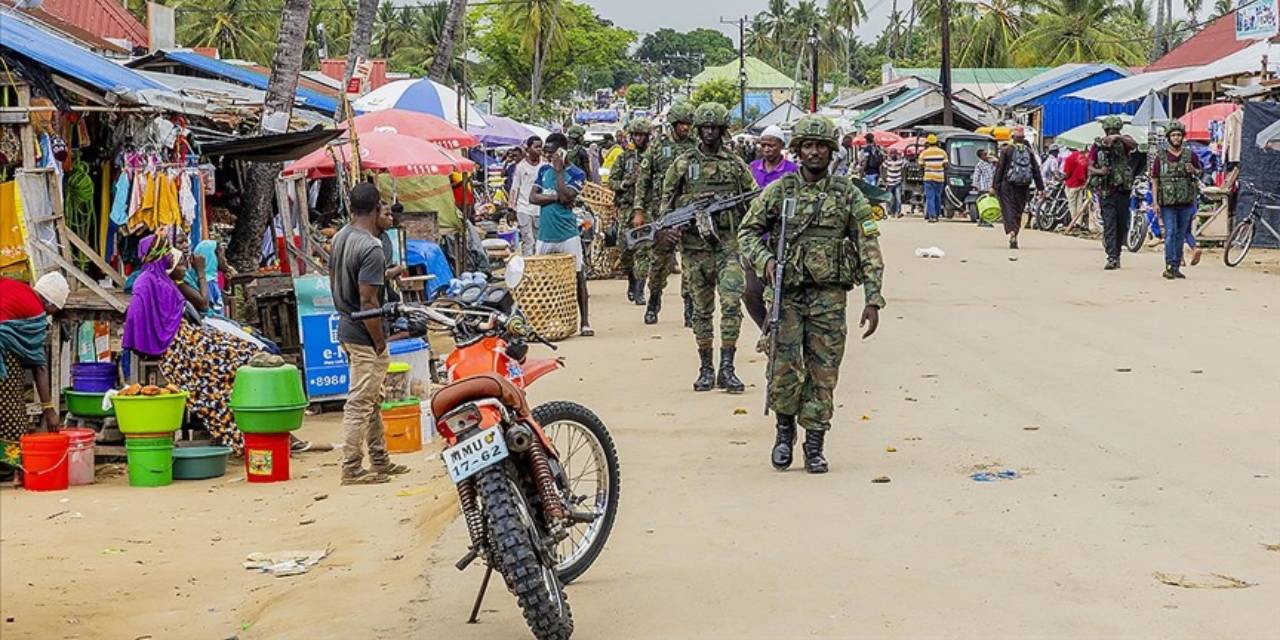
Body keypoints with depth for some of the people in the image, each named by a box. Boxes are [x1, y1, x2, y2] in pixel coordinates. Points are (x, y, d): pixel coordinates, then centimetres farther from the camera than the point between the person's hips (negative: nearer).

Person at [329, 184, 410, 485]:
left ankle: (379, 460, 28)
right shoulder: (371, 249, -22)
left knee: (372, 400, 19)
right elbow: (368, 301, -24)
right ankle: (352, 469, 3)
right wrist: (380, 343, -17)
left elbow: (334, 282, 17)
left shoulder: (340, 237, 7)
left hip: (346, 325, 10)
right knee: (360, 403, -3)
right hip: (365, 334, -10)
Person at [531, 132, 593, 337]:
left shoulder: (576, 174, -2)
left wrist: (559, 171, -10)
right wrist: (556, 197, -9)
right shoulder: (544, 170, 13)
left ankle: (584, 322, 2)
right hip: (545, 234, 5)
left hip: (567, 234, -4)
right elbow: (533, 197, 4)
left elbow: (566, 196, -17)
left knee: (578, 275, -3)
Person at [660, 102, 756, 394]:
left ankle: (726, 368, -10)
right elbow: (667, 200, 9)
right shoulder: (683, 164, 6)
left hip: (729, 242, 0)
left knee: (731, 303, -13)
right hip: (695, 244, 1)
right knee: (702, 309, 6)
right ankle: (705, 368, 14)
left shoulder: (736, 164, 7)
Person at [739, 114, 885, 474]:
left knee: (823, 372, 2)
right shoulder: (779, 191, 4)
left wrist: (873, 299, -5)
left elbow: (868, 248, 2)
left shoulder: (849, 195, 3)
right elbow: (748, 231, 9)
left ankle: (815, 445, 12)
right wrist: (765, 260, -11)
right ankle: (785, 430, 17)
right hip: (787, 292, 0)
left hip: (829, 296, 0)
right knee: (784, 367, -7)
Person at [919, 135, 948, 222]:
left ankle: (932, 216, -14)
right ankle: (937, 215, 19)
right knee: (937, 197, 14)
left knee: (930, 197, -3)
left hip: (928, 178, -2)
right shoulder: (942, 152, 2)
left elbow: (920, 164, 2)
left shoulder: (924, 153, -2)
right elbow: (945, 165, 1)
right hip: (940, 178, 2)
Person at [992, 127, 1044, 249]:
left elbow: (999, 169, -4)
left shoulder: (1006, 150, -3)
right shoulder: (1029, 151, 6)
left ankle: (1011, 231, -28)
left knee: (1008, 209, -5)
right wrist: (1041, 187, 12)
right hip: (1023, 188, 3)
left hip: (1008, 185, -3)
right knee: (1018, 210, 11)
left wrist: (996, 186, -1)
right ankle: (1014, 238, 13)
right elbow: (1036, 170, 8)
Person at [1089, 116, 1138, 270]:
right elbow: (1090, 167, 4)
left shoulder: (1123, 143, 2)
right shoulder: (1097, 146, 4)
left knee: (1122, 225, 9)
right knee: (1109, 225, -9)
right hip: (1106, 191, -1)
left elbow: (1134, 145, -21)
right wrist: (1099, 171, -17)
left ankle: (1117, 255, 22)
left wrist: (1118, 137, -35)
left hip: (1123, 189, 1)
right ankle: (1112, 258, -15)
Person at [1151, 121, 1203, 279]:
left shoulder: (1190, 156, 7)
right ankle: (1169, 266, -15)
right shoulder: (1161, 158, 3)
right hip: (1167, 203, -2)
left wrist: (1194, 171, -8)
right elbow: (1154, 181, 3)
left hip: (1185, 202, 2)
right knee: (1170, 233, -12)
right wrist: (1155, 203, -5)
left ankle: (1176, 268, 15)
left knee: (1181, 235, 8)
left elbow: (1201, 172, 17)